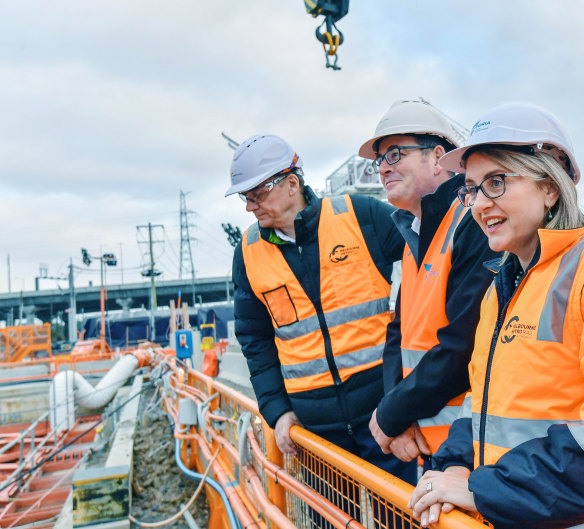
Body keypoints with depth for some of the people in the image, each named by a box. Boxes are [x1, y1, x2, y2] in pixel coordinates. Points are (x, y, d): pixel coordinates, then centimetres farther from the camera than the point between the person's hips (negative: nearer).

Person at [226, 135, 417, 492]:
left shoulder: (360, 216, -6)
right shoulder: (249, 252, 5)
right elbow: (256, 341, 11)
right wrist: (276, 409, 3)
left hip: (381, 400, -3)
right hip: (313, 420, 3)